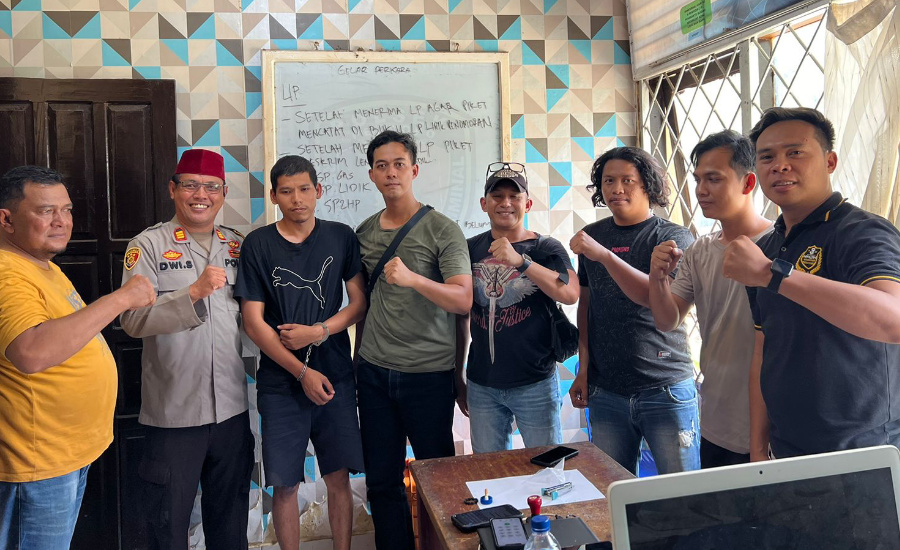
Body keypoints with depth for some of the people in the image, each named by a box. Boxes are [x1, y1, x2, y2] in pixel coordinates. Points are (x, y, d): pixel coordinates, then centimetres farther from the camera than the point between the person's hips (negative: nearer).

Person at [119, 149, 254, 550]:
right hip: (173, 411, -4)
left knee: (230, 516, 19)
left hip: (233, 407, 4)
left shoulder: (238, 246, 8)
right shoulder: (148, 245, -5)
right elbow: (133, 319, -17)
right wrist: (195, 292, -27)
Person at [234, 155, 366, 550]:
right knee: (285, 484, 7)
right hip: (281, 383, -1)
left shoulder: (341, 237, 3)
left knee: (339, 478, 7)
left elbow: (360, 302, 3)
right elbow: (253, 322, -4)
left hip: (336, 378, 1)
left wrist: (319, 331, -13)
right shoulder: (258, 245, -2)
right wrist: (303, 373, -9)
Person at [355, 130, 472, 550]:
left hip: (428, 373, -4)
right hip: (373, 372, 5)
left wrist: (412, 279, -31)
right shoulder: (364, 232, 9)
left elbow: (463, 300, -16)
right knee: (381, 479, 11)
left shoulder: (442, 230, -7)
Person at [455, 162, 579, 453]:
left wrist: (520, 261, -31)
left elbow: (570, 294, -21)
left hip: (535, 385, -2)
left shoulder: (546, 248, -2)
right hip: (481, 385, 3)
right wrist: (457, 376, 14)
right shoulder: (470, 250, 6)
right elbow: (461, 315, 12)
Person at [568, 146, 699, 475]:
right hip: (605, 391, 3)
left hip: (666, 389, -3)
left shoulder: (673, 237, -3)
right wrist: (583, 369, 9)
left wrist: (605, 255, -25)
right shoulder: (592, 236, 9)